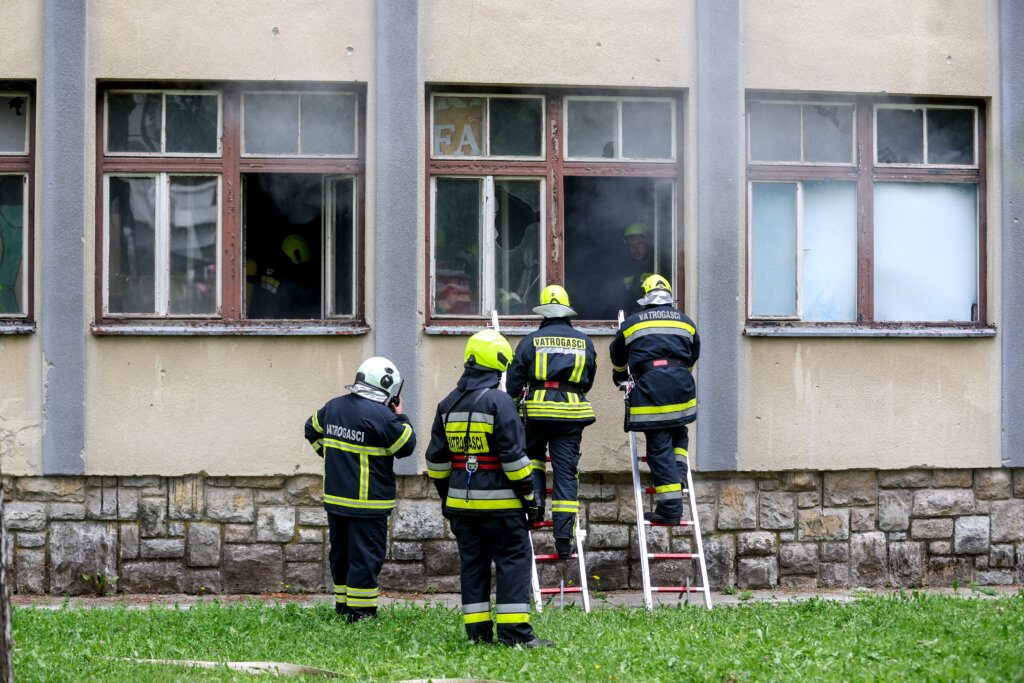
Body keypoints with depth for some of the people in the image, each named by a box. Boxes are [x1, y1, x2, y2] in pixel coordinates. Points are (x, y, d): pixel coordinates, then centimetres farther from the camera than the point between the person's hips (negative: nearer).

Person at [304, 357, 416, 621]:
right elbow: (406, 447, -7)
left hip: (335, 498, 7)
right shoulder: (381, 416, -17)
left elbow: (312, 429, 23)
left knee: (341, 552, 17)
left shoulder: (334, 406, 6)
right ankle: (360, 612, -2)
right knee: (366, 556, -2)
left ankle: (343, 606, 26)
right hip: (366, 504, -7)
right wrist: (400, 417, 5)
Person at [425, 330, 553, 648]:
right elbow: (513, 455, -14)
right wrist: (529, 496, -7)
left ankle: (477, 631, 9)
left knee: (472, 563, 10)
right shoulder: (499, 402, -12)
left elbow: (437, 458, 14)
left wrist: (445, 496, 23)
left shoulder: (447, 405, 10)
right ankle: (514, 630, -6)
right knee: (513, 561, -2)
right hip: (499, 502, -6)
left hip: (461, 502, 6)